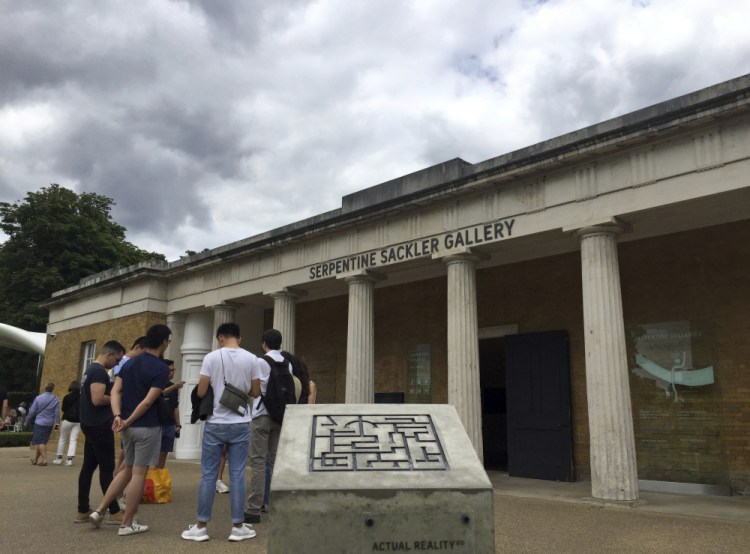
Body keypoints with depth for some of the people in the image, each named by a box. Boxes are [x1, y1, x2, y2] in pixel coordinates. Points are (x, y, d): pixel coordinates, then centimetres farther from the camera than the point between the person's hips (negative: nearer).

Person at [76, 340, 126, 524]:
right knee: (107, 468, -5)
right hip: (99, 426, -10)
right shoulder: (99, 371, -17)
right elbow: (97, 399, -27)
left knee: (88, 466, 12)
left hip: (91, 425, 10)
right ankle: (114, 512, 1)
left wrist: (112, 399, 12)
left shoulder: (91, 369, 15)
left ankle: (83, 511, 17)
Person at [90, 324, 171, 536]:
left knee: (127, 469, 21)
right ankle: (127, 524, 9)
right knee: (138, 473, 2)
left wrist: (118, 415, -9)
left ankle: (99, 510, 17)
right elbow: (148, 401, -20)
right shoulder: (161, 368, -15)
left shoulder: (129, 362, 9)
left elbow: (115, 391, 1)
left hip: (129, 427, 7)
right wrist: (129, 421, -13)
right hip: (147, 427, -7)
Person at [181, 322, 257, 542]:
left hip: (215, 423, -1)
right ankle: (238, 526, 11)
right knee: (237, 475, 5)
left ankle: (201, 526, 14)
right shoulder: (251, 359, -2)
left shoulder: (211, 357, -6)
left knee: (208, 475, 7)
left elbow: (200, 392, -4)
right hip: (240, 424, 1)